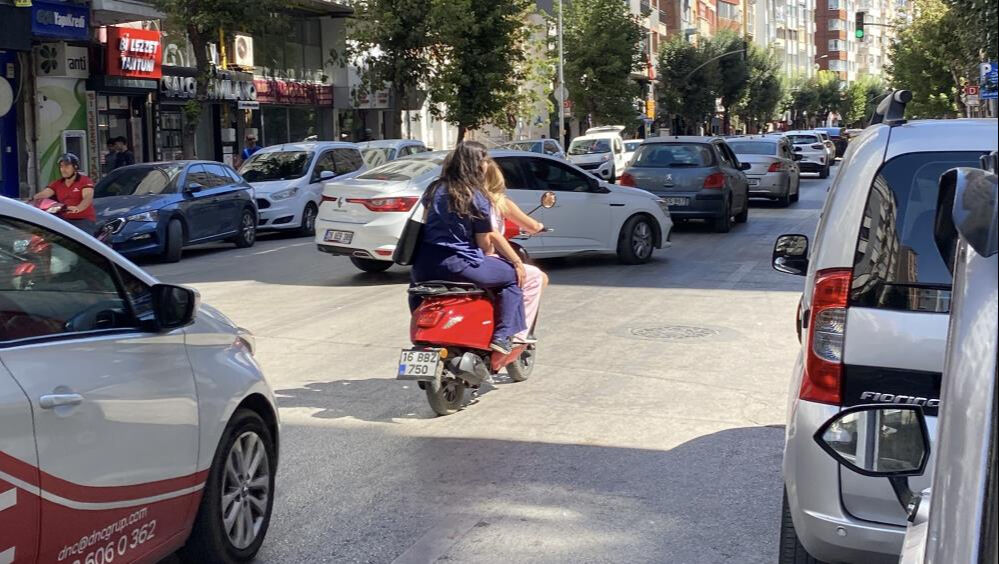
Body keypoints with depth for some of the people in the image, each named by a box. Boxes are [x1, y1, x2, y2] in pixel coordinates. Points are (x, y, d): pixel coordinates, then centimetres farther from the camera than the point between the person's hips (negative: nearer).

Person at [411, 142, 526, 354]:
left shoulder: (435, 189, 11)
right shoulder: (476, 197, -7)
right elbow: (484, 242, -4)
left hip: (424, 265, 7)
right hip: (458, 265, -7)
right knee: (513, 275, 8)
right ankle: (502, 336, 0)